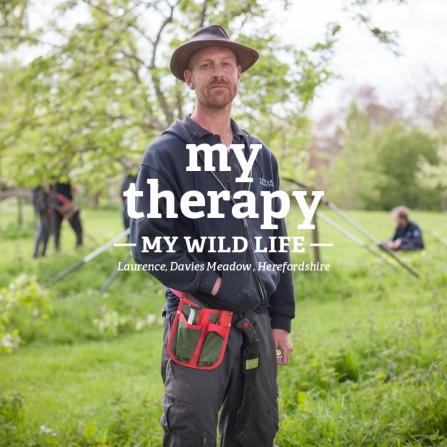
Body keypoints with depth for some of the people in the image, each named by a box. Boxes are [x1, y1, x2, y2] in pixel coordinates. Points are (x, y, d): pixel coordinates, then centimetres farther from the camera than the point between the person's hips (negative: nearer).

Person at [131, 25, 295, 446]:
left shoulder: (260, 155, 14)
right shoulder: (167, 152, -3)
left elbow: (277, 245, 16)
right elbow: (148, 245, -10)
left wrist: (281, 320, 12)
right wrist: (213, 283, -14)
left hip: (257, 323, 5)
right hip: (198, 326, -5)